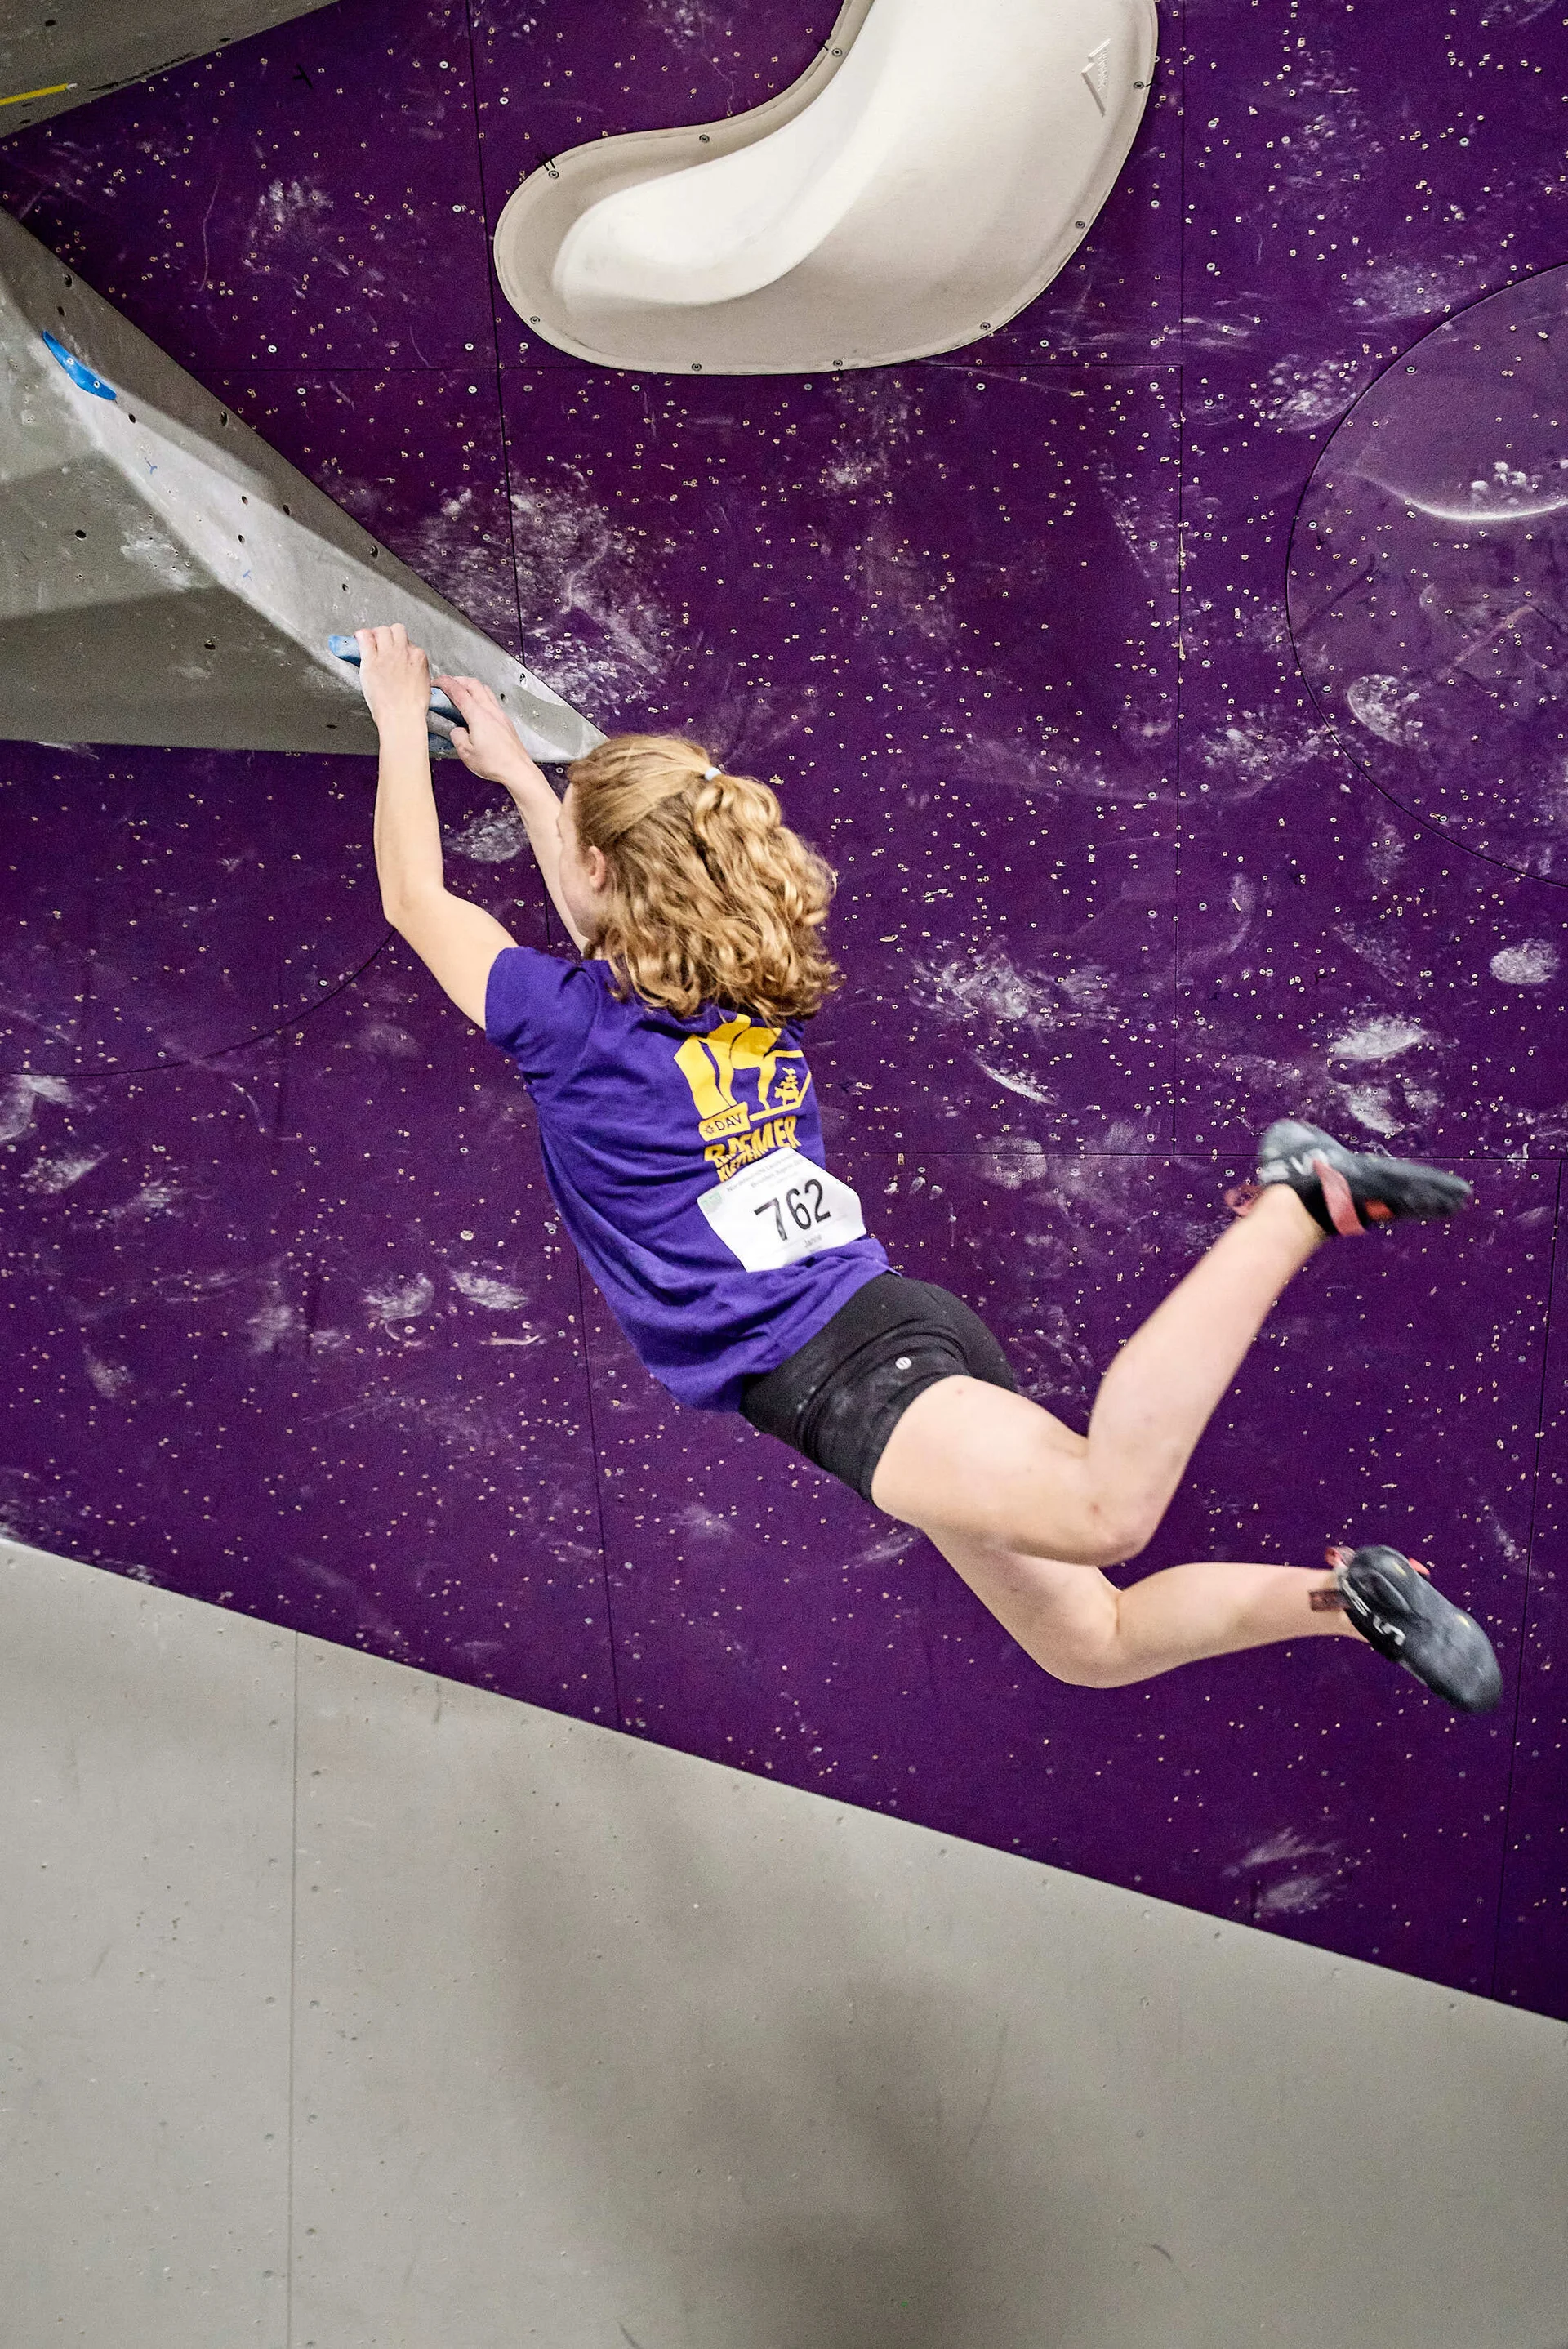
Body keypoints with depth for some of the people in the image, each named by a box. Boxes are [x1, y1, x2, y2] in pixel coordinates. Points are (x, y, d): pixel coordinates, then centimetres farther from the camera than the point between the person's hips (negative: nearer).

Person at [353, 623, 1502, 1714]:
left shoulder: (576, 1024, -4)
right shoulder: (759, 993, 18)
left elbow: (414, 897, 12)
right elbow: (617, 913, 41)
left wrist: (402, 720, 24)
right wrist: (511, 767, 48)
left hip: (844, 1369, -9)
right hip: (889, 1319, 9)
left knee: (1106, 1508, -30)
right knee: (1091, 1641, 13)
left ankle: (1295, 1209, -23)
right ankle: (1347, 1597, -2)